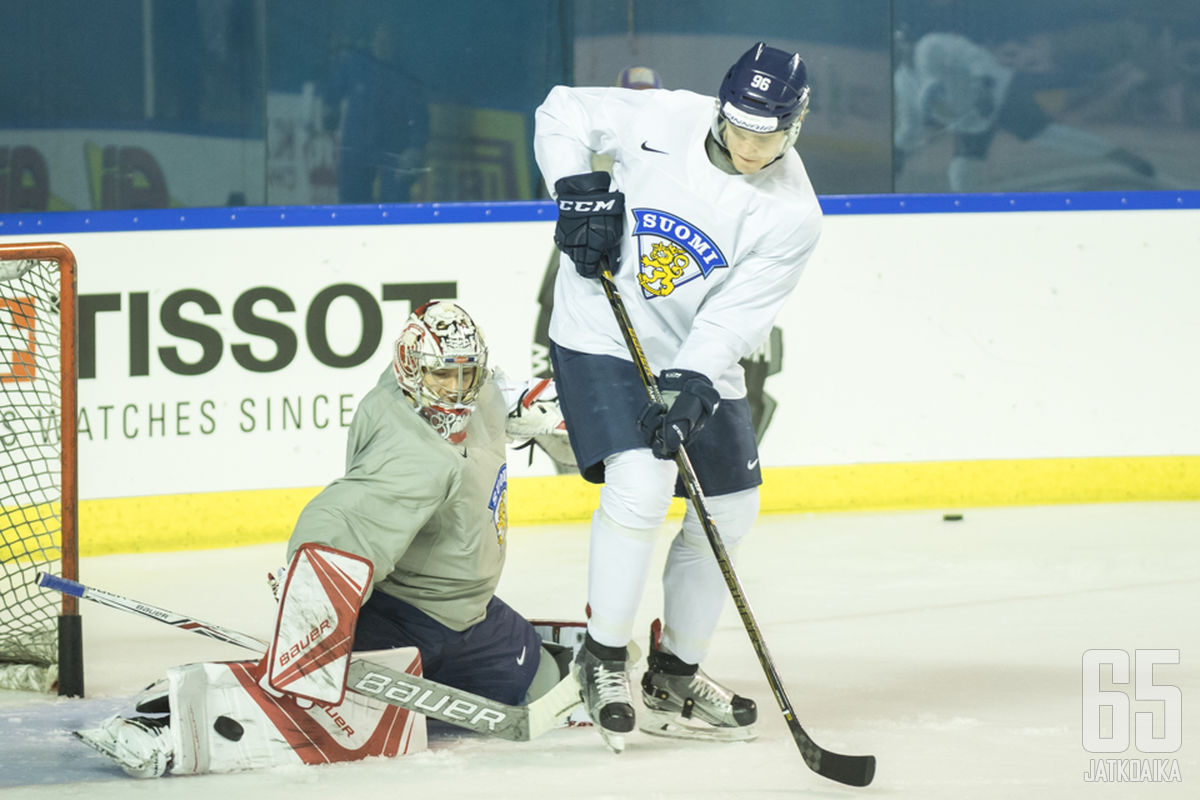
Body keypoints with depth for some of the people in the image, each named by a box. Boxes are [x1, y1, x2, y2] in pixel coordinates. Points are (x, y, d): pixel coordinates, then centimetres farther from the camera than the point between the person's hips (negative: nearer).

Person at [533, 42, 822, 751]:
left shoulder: (793, 214, -11)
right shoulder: (666, 120, -13)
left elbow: (737, 314, -18)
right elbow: (564, 111, 1)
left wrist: (693, 387, -31)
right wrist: (577, 188, -15)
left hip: (699, 365, 4)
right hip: (601, 339, -4)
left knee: (729, 513, 6)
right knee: (640, 482, -23)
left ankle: (674, 678, 23)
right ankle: (603, 658, -10)